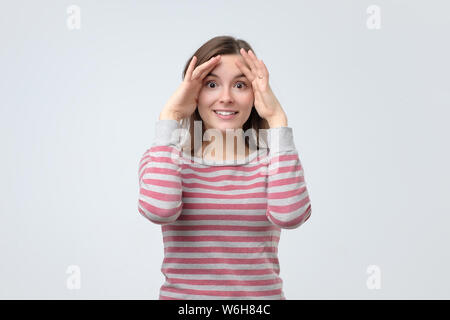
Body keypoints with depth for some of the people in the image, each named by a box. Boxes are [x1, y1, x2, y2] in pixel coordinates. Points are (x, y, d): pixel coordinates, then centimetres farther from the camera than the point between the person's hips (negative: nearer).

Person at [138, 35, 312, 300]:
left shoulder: (273, 159, 3)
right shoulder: (163, 159, 3)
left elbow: (289, 215, -17)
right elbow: (159, 210, -18)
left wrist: (277, 119, -12)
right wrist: (170, 117, -11)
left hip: (263, 293, 0)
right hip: (181, 292, 1)